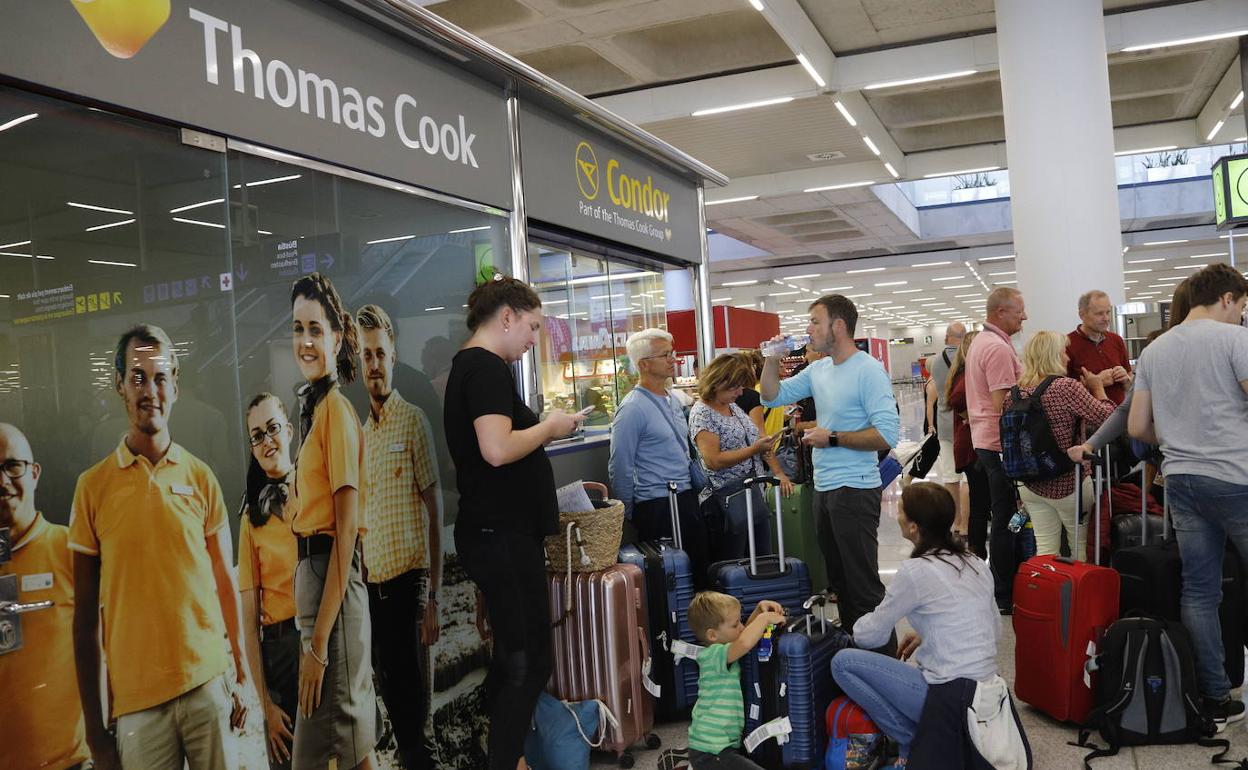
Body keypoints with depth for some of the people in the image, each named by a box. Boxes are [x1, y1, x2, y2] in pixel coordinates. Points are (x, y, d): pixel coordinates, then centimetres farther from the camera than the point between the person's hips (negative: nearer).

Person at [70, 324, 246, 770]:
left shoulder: (201, 477, 3)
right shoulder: (93, 486, -2)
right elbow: (85, 615, 2)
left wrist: (243, 675, 7)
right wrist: (93, 726, 1)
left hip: (208, 683, 1)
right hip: (135, 696, -1)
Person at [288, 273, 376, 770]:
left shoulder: (337, 411, -15)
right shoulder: (315, 407, 12)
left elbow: (347, 529, -18)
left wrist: (318, 642, -19)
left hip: (333, 577, -9)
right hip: (312, 567, 9)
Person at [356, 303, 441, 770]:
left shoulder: (413, 421, -6)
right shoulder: (361, 433, 10)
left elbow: (433, 512, -8)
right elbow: (363, 517, 13)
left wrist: (433, 598, -10)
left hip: (409, 580, -5)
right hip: (374, 584, 6)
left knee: (414, 693, 1)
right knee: (389, 688, 14)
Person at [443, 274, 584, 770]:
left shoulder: (469, 366, 16)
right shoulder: (487, 367, -15)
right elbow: (497, 449, -28)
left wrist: (542, 430, 12)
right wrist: (549, 427, -13)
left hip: (497, 532, 11)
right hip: (502, 536, -11)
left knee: (512, 658, 18)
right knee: (530, 663, -3)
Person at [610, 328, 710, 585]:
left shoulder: (673, 399, 12)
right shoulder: (633, 409, -15)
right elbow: (620, 469, -13)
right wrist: (630, 514, -6)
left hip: (686, 500, 8)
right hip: (657, 506, -8)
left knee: (701, 570, 11)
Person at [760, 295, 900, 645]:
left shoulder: (869, 371, -16)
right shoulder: (818, 369, 9)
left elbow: (887, 435, -22)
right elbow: (774, 396, 18)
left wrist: (833, 439, -18)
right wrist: (772, 359, 3)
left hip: (855, 488, -9)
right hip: (823, 486, 9)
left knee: (863, 583, -3)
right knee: (838, 577, 19)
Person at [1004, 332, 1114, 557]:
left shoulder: (1012, 394, -1)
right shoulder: (1067, 387, -18)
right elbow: (1106, 417, -14)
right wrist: (1098, 388, 5)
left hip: (1031, 486, 5)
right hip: (1069, 484, -5)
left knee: (1045, 550, 10)